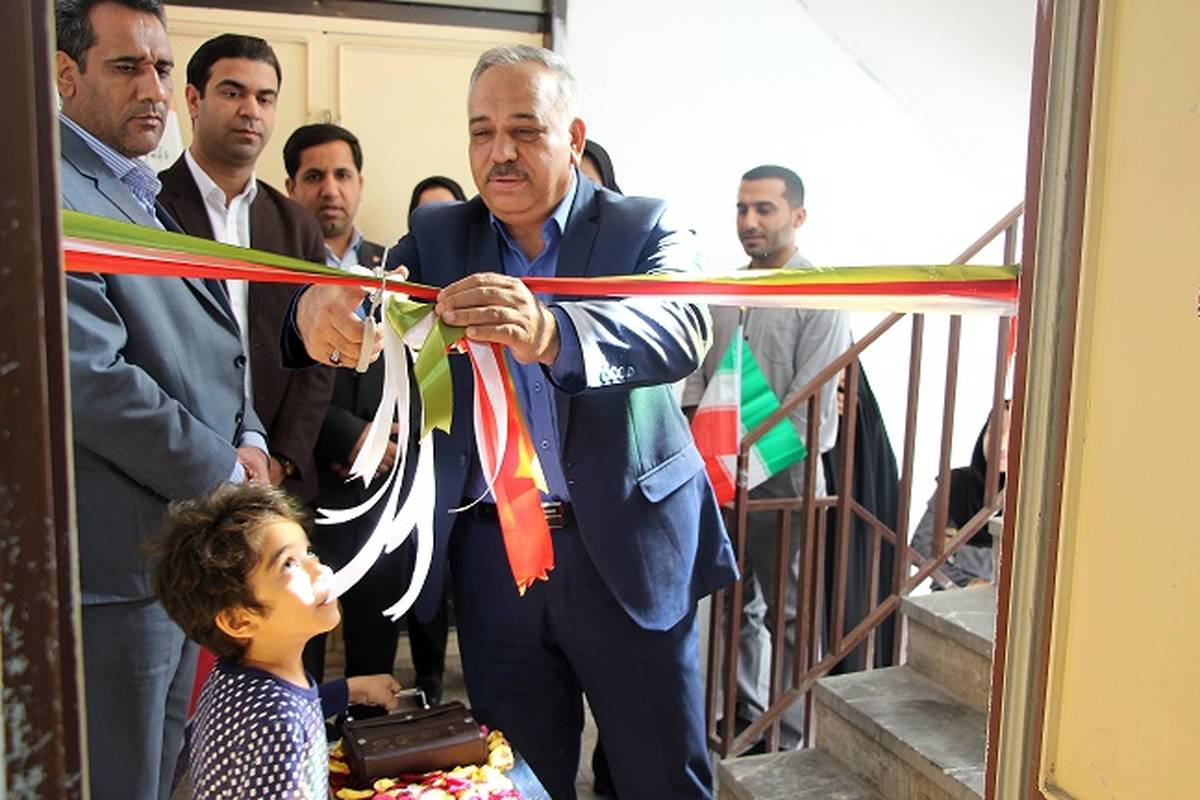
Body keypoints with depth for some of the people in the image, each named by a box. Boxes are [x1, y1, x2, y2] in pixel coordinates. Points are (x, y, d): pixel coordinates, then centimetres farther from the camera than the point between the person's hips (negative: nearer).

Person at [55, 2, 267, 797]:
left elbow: (217, 350, 17)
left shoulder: (144, 197, 16)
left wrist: (250, 441, -1)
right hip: (116, 571, -9)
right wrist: (224, 472, -14)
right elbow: (91, 378, -24)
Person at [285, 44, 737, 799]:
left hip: (628, 554, -2)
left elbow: (683, 327, -23)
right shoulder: (436, 235, 7)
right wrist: (322, 307, -33)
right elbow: (371, 296, -8)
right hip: (490, 558, 3)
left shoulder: (645, 228, -4)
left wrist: (551, 333, -42)